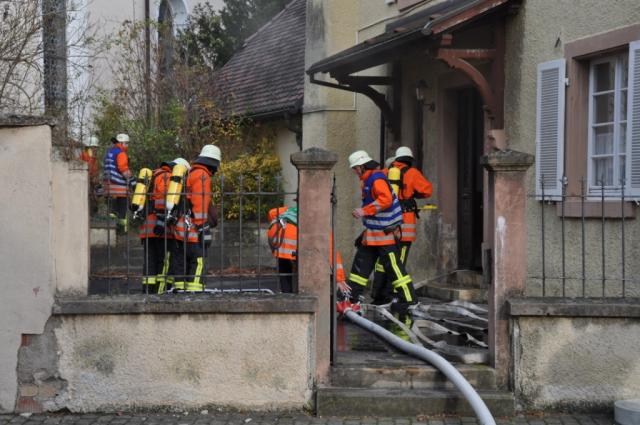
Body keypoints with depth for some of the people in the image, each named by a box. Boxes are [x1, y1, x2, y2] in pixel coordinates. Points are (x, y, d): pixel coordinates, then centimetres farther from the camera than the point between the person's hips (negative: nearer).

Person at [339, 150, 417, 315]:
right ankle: (353, 301, 15)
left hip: (385, 233, -11)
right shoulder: (368, 180, 15)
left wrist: (365, 211, -27)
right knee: (361, 264, 11)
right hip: (372, 233, 11)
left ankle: (409, 301, -1)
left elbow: (385, 199, -29)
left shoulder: (377, 179, -17)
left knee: (393, 266, -7)